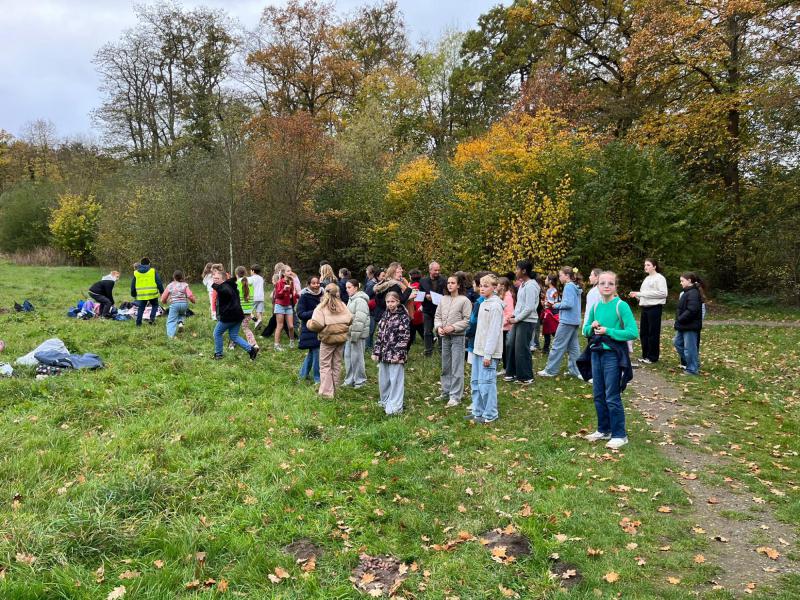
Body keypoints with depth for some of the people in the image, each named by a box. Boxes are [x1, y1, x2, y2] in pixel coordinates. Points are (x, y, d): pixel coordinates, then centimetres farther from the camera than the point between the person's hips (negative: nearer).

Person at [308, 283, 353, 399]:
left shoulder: (322, 307, -11)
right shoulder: (342, 305, 0)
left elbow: (316, 324, -19)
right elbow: (350, 319, 1)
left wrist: (309, 323, 2)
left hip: (328, 338, -4)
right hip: (341, 338, 4)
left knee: (325, 365, 5)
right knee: (336, 364, 15)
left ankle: (326, 392, 2)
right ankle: (333, 389, 24)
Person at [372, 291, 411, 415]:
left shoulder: (403, 316, -8)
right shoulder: (385, 315, 12)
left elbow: (405, 337, -12)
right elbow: (380, 334, 14)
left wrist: (397, 354, -17)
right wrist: (376, 351, 10)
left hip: (396, 355, -6)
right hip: (384, 353, 7)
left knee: (395, 380, -2)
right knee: (383, 380, 14)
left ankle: (395, 407, 6)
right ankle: (385, 401, 32)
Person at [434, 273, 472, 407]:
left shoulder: (464, 300, -8)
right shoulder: (443, 299, 8)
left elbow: (467, 320, -12)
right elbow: (437, 316, 11)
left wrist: (453, 327, -18)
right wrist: (438, 327, -7)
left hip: (457, 337, -6)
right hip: (444, 336, 6)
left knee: (456, 368, -3)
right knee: (445, 367, 16)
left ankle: (455, 396, 3)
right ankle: (446, 392, 28)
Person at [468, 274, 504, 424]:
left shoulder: (495, 305, -14)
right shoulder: (484, 303, 13)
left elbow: (494, 332, -18)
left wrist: (488, 354, -19)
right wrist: (478, 348, 15)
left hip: (488, 351, -9)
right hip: (479, 349, 9)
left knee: (486, 382, -4)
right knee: (475, 381, 13)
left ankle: (490, 415, 8)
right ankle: (478, 411, 24)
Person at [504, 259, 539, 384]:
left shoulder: (531, 286, -16)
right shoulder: (523, 284, 13)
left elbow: (529, 308, -20)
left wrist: (516, 319, -14)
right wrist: (513, 315, 7)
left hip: (527, 321, -9)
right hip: (518, 320, 9)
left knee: (522, 349, -3)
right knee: (511, 345, 12)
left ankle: (526, 377, 9)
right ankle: (512, 373, 23)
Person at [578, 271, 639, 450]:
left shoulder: (621, 306, -11)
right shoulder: (595, 307, 7)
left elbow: (633, 332, -18)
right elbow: (586, 330, 16)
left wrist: (608, 331, -19)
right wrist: (591, 327, -6)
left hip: (613, 355, -6)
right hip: (596, 353, 6)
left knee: (612, 397, -1)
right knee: (598, 395, 13)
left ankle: (619, 435, 12)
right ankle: (604, 430, 28)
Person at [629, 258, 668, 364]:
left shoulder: (659, 278, -7)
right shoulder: (647, 279, 18)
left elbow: (663, 293, -16)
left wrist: (644, 293, -17)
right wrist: (637, 295, 1)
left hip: (655, 308, -8)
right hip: (645, 308, 8)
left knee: (653, 332, -1)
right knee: (643, 332, 10)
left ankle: (653, 357, 7)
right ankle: (645, 355, 20)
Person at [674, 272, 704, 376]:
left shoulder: (693, 293, -18)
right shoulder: (687, 292, 14)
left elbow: (692, 310, -27)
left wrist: (680, 319, -19)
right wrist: (679, 319, 7)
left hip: (690, 326, -11)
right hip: (684, 326, 11)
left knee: (689, 348, -1)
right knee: (677, 342, 20)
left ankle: (692, 369, 9)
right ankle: (687, 363, 30)